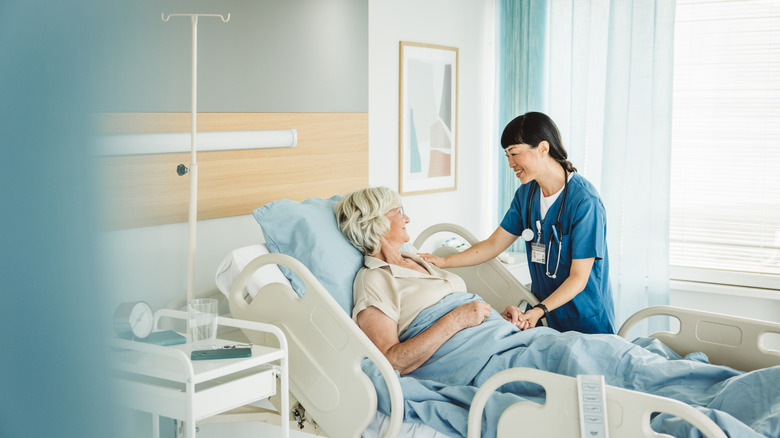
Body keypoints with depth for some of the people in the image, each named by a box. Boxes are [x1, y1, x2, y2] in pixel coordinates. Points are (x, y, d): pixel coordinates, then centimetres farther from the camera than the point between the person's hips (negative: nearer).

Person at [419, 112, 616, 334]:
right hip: (543, 317, 6)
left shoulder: (584, 201, -19)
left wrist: (538, 311, -30)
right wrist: (443, 262, 2)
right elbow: (494, 243, 10)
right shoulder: (526, 194, 4)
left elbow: (578, 278, -19)